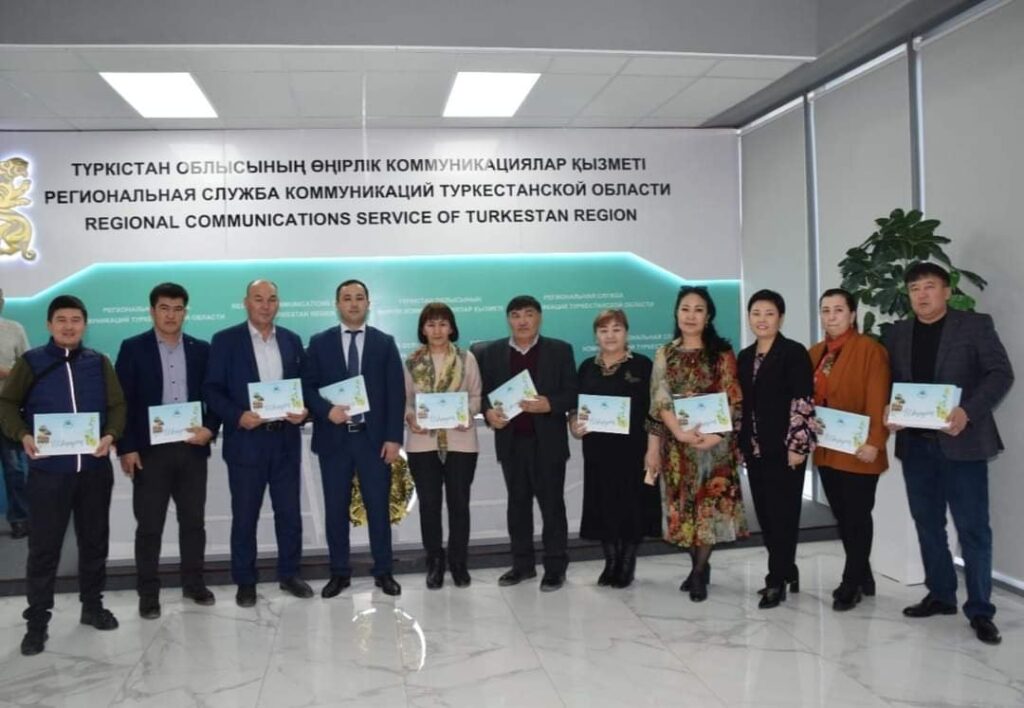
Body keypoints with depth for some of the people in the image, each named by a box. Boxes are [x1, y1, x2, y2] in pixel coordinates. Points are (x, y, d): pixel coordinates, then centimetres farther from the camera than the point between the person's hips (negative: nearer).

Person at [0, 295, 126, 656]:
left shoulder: (99, 363, 6)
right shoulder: (30, 362, 1)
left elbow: (118, 405, 6)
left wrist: (111, 435, -12)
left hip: (94, 469, 3)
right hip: (48, 470, -2)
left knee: (95, 540, 13)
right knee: (44, 547, 3)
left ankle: (93, 605, 29)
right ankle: (37, 621, 15)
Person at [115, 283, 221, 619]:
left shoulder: (200, 349, 7)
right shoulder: (133, 348, 0)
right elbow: (122, 401, -4)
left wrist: (209, 428, -8)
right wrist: (126, 448, -9)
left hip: (192, 448, 3)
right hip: (149, 450, -2)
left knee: (194, 520, 10)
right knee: (149, 525, 4)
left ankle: (194, 583, 24)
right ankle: (148, 593, 16)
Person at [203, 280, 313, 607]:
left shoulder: (292, 340, 9)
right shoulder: (225, 340, -1)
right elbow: (212, 389, -4)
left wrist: (304, 411, -7)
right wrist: (237, 416, -18)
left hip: (285, 439, 3)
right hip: (246, 440, -3)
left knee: (289, 512, 10)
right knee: (244, 516, 6)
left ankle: (289, 574, 24)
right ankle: (245, 581, 19)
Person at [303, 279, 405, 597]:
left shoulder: (385, 343, 5)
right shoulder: (320, 342, 6)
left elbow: (396, 394, 1)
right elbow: (307, 387, 3)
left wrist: (393, 437, -7)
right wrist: (327, 410, -16)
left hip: (373, 437, 0)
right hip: (334, 437, 1)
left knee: (379, 506, 5)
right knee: (335, 508, 7)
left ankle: (383, 572, 17)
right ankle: (339, 572, 20)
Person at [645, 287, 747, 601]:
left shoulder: (722, 353, 1)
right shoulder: (665, 355, 6)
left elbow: (733, 400, -4)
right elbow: (660, 401, 0)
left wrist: (717, 434, -17)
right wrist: (680, 432, -12)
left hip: (714, 440, -2)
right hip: (676, 441, 2)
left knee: (710, 503, -4)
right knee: (684, 503, 6)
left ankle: (699, 571, 7)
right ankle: (700, 566, 22)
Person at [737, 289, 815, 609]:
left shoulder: (794, 352, -7)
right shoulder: (745, 357, 13)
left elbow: (803, 401, -12)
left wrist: (797, 444, -17)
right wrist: (740, 443, 13)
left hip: (784, 448, -7)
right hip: (755, 448, 7)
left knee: (783, 514, -1)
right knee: (765, 514, 11)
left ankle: (777, 580, 6)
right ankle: (787, 571, 25)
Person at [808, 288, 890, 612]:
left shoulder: (870, 349, -10)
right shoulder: (815, 353, 11)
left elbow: (878, 401, -15)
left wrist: (873, 442, -21)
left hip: (857, 451, -7)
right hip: (826, 450, 7)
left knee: (857, 517, 3)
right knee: (842, 517, 14)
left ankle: (851, 584, 13)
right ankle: (862, 577, 27)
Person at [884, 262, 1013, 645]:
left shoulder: (975, 324, -1)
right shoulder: (897, 333, 11)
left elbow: (1001, 373, -7)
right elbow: (889, 381, 13)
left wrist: (968, 412, -20)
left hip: (960, 441, -4)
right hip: (915, 443, 4)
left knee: (973, 528, -1)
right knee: (928, 524, 12)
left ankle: (980, 610, 9)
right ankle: (940, 595, 25)